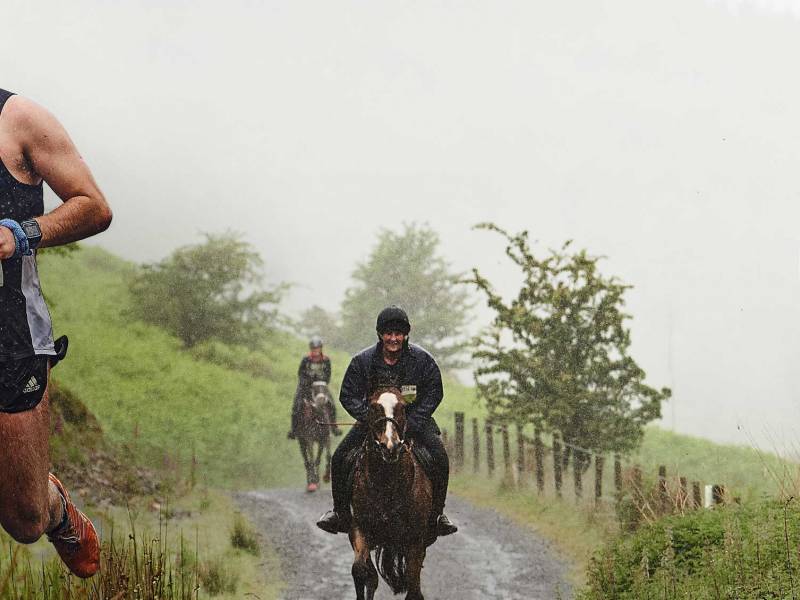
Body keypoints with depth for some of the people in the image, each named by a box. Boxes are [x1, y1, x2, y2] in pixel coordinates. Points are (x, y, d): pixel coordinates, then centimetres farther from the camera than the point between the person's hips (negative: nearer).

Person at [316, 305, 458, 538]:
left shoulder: (422, 359, -10)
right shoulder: (362, 361, -9)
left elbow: (434, 393, -4)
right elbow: (348, 396, -3)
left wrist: (410, 423, -16)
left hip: (414, 417, -1)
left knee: (440, 456, -23)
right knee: (340, 457, -15)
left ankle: (438, 512, -8)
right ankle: (340, 511, 3)